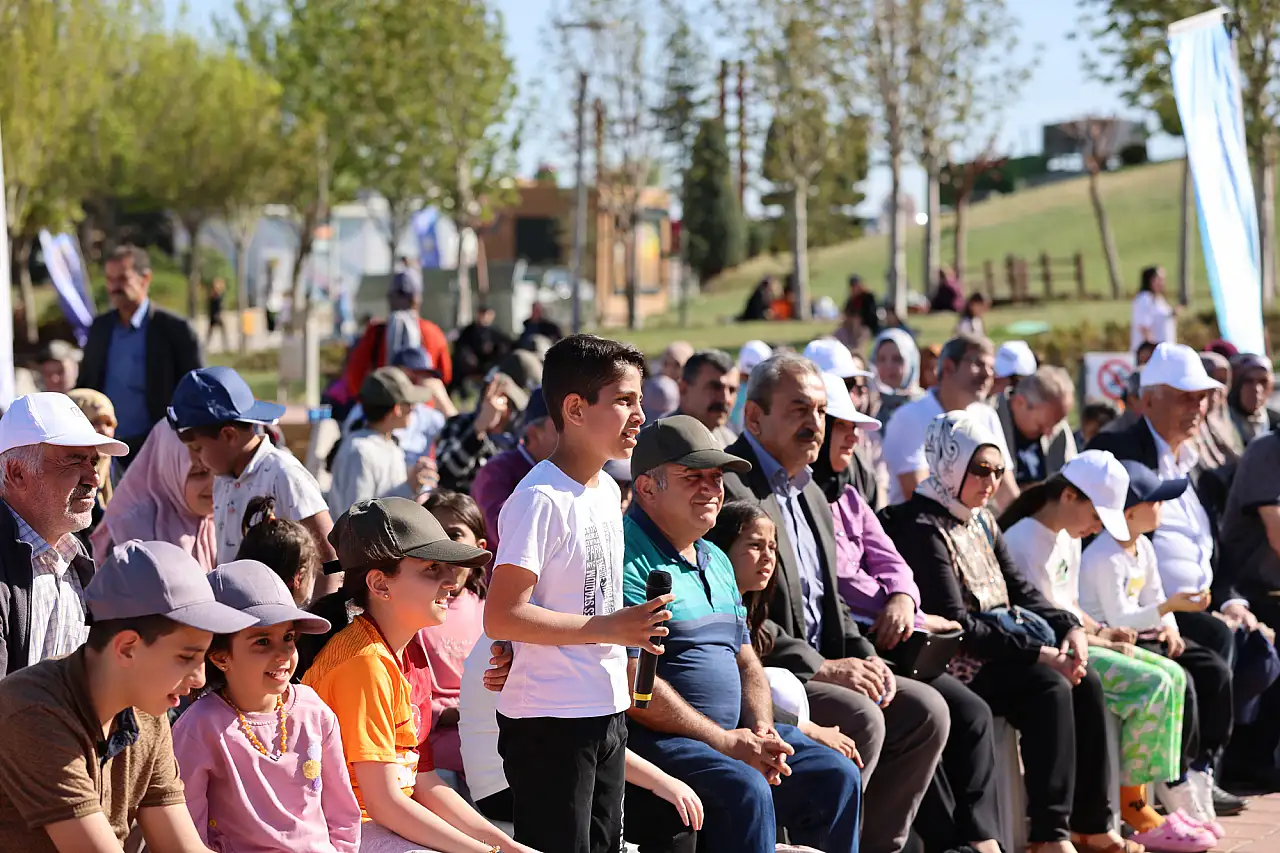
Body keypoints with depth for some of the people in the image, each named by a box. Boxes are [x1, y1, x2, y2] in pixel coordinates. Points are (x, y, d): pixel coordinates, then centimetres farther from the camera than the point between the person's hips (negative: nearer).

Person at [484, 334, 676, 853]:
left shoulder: (607, 490, 11)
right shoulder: (540, 499, -17)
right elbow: (501, 617, -23)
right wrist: (609, 629, -22)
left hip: (607, 712, 9)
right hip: (549, 723, -9)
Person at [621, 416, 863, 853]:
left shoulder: (716, 560, 20)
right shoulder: (627, 558, -12)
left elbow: (746, 662, 22)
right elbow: (633, 684, -19)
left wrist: (761, 731, -1)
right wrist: (728, 743, -17)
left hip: (731, 733, 9)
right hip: (653, 740, -9)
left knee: (836, 775, -4)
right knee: (743, 789, -32)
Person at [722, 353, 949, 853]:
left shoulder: (811, 494, 20)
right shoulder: (727, 486, -12)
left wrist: (864, 658, 4)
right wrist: (821, 667, -20)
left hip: (819, 667, 10)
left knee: (925, 709, -3)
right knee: (859, 717, -27)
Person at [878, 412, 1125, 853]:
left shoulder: (982, 520, 15)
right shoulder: (923, 528, -13)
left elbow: (1020, 589, 17)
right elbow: (954, 622, -19)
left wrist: (1068, 627, -3)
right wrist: (1035, 653, -21)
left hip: (1004, 645, 9)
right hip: (959, 660, -9)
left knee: (1086, 683, -12)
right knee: (1051, 689, -27)